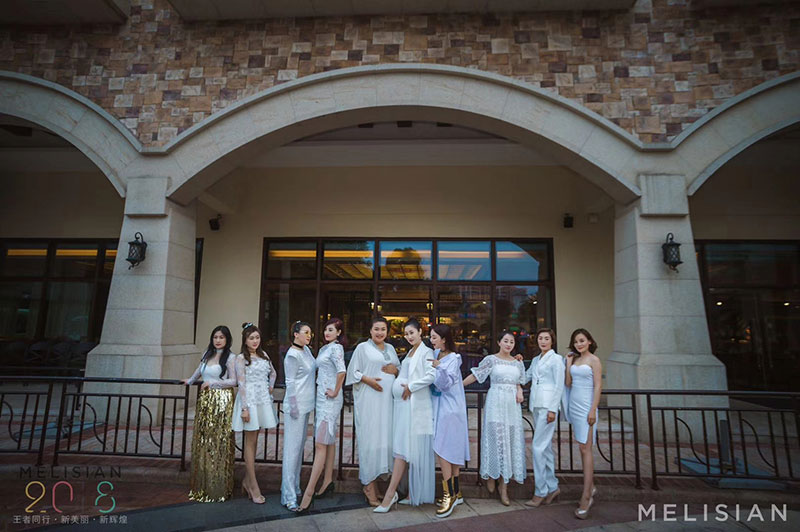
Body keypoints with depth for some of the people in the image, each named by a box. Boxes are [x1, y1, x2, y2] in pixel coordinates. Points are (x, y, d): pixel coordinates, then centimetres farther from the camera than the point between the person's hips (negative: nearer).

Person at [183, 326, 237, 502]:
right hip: (205, 401, 6)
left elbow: (233, 381, -10)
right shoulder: (207, 354, 12)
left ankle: (218, 488, 8)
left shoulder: (229, 358, -6)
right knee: (202, 441, 7)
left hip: (222, 402, -6)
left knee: (219, 443, -2)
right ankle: (202, 486, 18)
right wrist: (190, 381, 44)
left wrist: (212, 383, -10)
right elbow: (199, 371, 30)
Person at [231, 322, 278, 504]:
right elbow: (241, 384, -10)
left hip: (263, 400, 5)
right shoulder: (241, 358, -5)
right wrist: (244, 408, -14)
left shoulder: (263, 355, 11)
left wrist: (270, 388, 11)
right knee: (250, 442, 0)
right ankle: (253, 486, 5)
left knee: (253, 440, 13)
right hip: (249, 400, -5)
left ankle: (247, 481, 24)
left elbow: (273, 373, 25)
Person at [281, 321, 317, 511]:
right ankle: (289, 496, -1)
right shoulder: (292, 355, -14)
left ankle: (295, 486, 27)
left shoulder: (306, 350, 9)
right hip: (296, 405, -9)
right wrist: (293, 406, -15)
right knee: (292, 448, -6)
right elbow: (290, 382, -15)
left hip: (306, 405, 9)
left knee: (300, 446, 15)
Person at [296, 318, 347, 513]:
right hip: (321, 397, 9)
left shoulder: (336, 348, -13)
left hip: (330, 399, -9)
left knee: (321, 444, -9)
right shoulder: (324, 348, 13)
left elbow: (341, 371, -27)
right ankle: (328, 481, 26)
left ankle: (309, 491, -8)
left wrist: (335, 392, -19)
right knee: (329, 441, 16)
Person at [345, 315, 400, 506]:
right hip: (368, 399, -5)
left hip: (386, 399, 5)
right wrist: (367, 379, -16)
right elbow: (354, 371, -1)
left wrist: (395, 370, -1)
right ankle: (369, 485, 5)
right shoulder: (362, 347, 1)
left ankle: (373, 480, 19)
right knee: (369, 438, -5)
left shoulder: (390, 348, 16)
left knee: (384, 437, 6)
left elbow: (400, 369, 21)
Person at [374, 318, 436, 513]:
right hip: (404, 404, 8)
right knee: (403, 447, 8)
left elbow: (431, 376, -19)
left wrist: (411, 387, -15)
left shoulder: (426, 352, -6)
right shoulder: (409, 353, 19)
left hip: (416, 406, -8)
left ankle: (390, 495, -5)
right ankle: (413, 494, 16)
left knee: (404, 448, -7)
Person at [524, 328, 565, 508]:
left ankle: (541, 491, -1)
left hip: (548, 405, -7)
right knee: (545, 447, 12)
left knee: (539, 446, -9)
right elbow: (524, 377, 23)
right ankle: (552, 487, 22)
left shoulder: (556, 359, -5)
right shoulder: (535, 360, 17)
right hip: (536, 405, 8)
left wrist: (552, 409, -14)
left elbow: (559, 385, -9)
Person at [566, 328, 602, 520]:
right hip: (574, 405, 7)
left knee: (585, 448, -8)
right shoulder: (574, 359, 12)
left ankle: (586, 497, -6)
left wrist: (593, 410, -16)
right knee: (582, 448, 12)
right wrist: (568, 364, 4)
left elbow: (598, 386, -10)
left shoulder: (594, 360, -6)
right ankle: (591, 488, 23)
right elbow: (568, 383, 9)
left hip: (586, 407, -7)